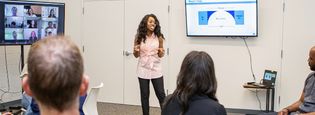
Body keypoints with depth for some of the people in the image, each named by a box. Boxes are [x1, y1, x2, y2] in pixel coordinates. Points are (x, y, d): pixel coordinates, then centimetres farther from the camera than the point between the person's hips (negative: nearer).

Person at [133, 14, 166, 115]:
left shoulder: (158, 37, -2)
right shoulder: (139, 37, -3)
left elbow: (160, 55, 7)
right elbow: (136, 55, 4)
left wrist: (161, 52, -16)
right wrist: (136, 51, -18)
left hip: (156, 69, 0)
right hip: (143, 69, 0)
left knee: (161, 94, 1)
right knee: (144, 95, 8)